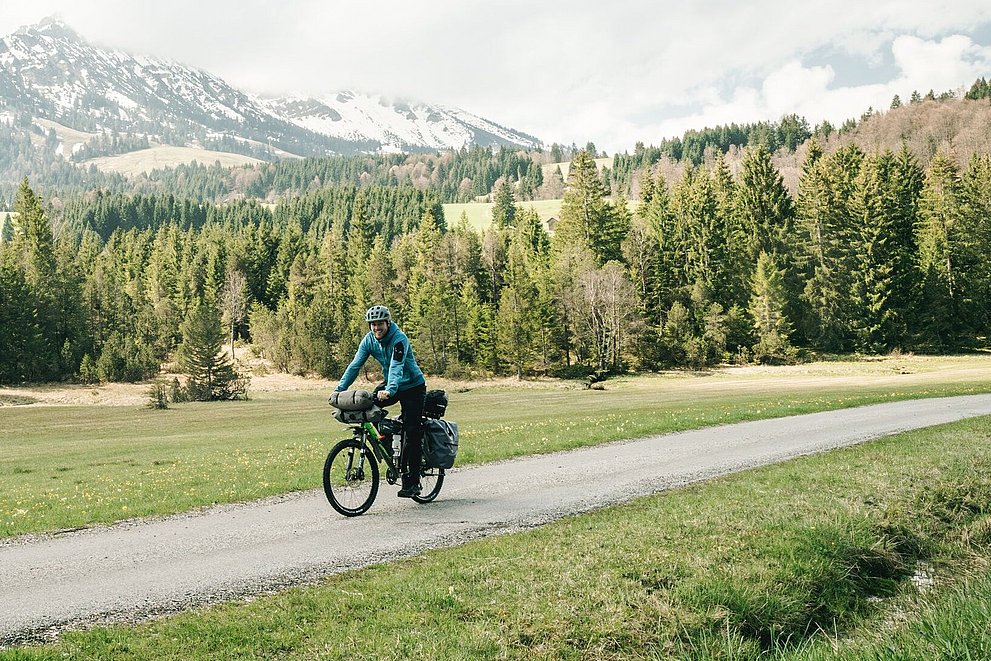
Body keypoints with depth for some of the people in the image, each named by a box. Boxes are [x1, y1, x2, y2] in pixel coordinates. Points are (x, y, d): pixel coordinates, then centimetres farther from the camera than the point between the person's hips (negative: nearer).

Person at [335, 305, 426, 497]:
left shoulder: (399, 339, -25)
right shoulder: (369, 340, -8)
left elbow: (396, 367, -38)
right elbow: (355, 365, -12)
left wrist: (390, 390, -54)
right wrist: (339, 389, -22)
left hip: (413, 386, -6)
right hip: (390, 385, 6)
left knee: (413, 434, -10)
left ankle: (412, 483, -5)